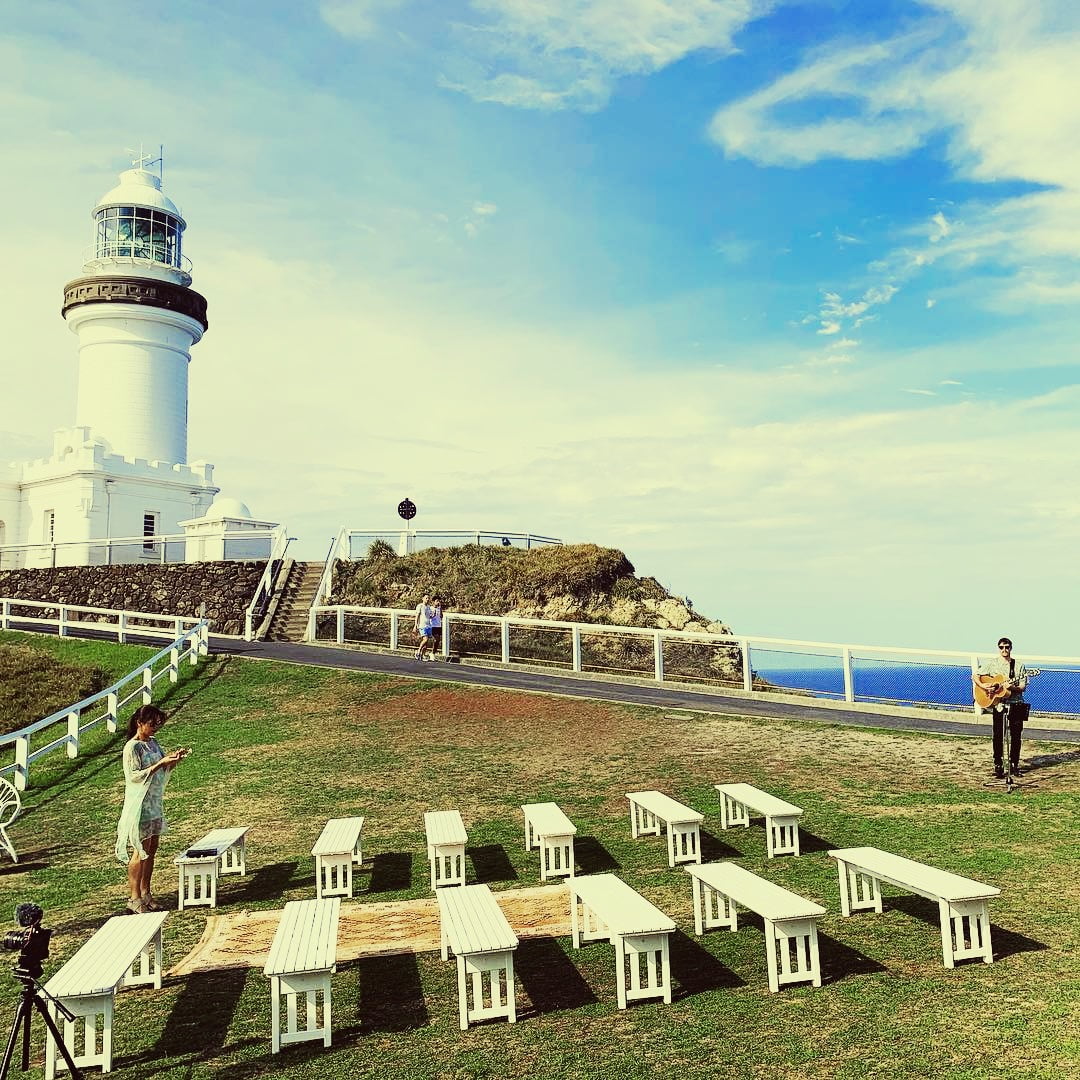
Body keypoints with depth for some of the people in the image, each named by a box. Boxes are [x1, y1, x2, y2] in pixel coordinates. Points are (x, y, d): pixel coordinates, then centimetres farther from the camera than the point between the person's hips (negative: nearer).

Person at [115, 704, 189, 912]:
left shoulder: (152, 742, 8)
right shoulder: (132, 747, -16)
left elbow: (162, 770, 16)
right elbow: (134, 776, -21)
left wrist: (173, 760, -3)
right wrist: (160, 763, -25)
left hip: (155, 802, 8)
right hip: (140, 805, -8)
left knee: (152, 849, 13)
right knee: (141, 852, -1)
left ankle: (145, 893, 23)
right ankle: (135, 899, 10)